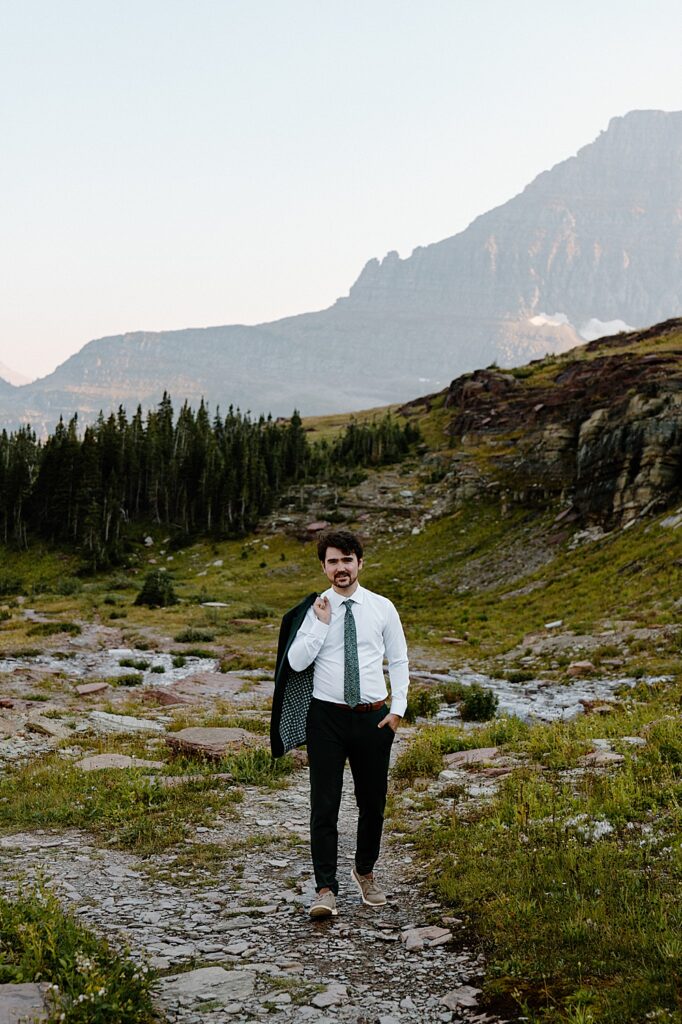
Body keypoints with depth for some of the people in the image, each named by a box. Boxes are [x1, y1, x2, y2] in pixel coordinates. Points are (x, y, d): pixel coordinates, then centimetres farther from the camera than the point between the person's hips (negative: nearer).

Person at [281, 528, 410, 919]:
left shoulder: (382, 608, 3)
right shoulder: (313, 610, -1)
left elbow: (399, 661, 8)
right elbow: (296, 662, -9)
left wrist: (398, 708, -2)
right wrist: (322, 624, -15)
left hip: (374, 717, 2)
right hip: (327, 716, -2)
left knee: (373, 802, 13)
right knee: (325, 806, -4)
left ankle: (366, 872, 35)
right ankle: (326, 890, 2)